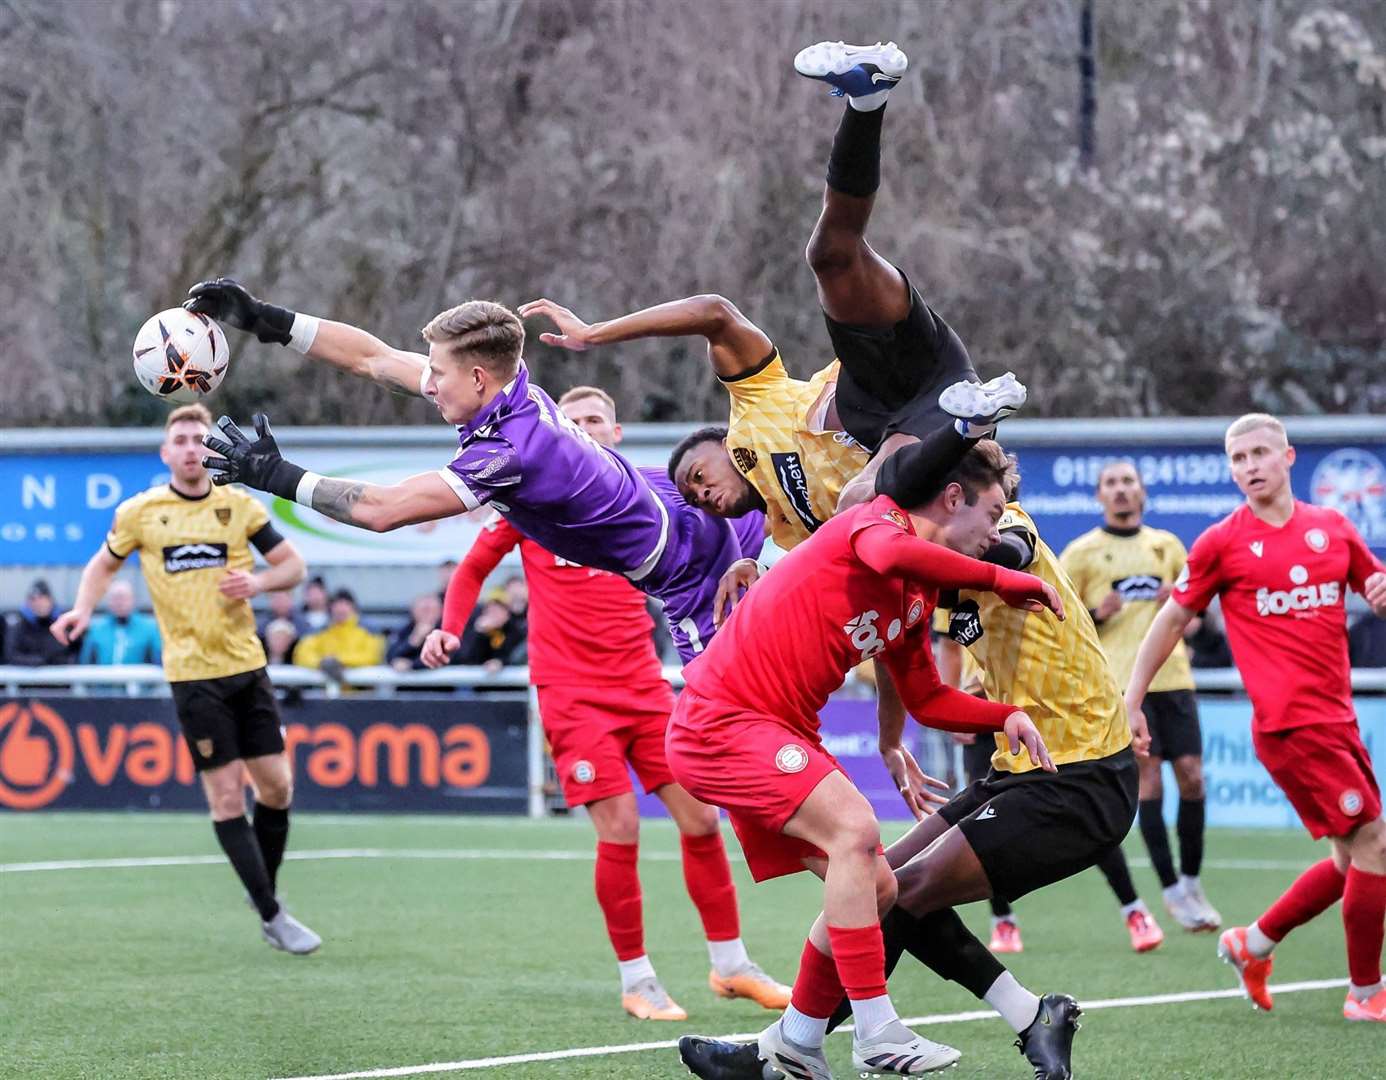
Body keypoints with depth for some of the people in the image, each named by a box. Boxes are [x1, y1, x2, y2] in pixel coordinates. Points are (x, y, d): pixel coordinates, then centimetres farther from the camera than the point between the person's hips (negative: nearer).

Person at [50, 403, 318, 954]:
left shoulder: (240, 506, 2)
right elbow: (104, 563, 16)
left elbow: (293, 564, 8)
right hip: (193, 674, -3)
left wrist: (258, 581, -12)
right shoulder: (139, 512, -1)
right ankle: (272, 917, -2)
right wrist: (83, 608, -2)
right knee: (226, 794, -6)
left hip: (247, 665, 3)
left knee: (276, 785, 2)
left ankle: (266, 894, 23)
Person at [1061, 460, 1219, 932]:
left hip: (1172, 676, 4)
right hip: (1121, 680, -4)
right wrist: (1097, 615, -13)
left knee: (1191, 775, -2)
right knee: (1149, 779, -9)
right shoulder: (1082, 553, 4)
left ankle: (1191, 881, 12)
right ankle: (1172, 892, -4)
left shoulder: (1167, 546, 15)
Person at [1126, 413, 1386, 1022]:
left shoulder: (1332, 529, 9)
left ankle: (1254, 943, 28)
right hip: (1289, 722, -6)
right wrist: (1131, 702, 4)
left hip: (1336, 718, 6)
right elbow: (1173, 619, 5)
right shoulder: (1223, 543, -2)